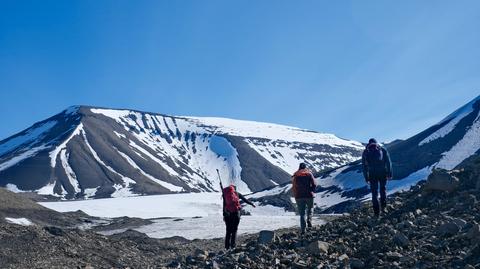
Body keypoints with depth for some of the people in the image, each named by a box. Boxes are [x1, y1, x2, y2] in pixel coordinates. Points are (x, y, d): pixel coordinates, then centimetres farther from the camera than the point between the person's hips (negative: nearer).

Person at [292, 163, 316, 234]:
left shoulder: (295, 175, 6)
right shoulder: (309, 174, 3)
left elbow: (293, 187, 3)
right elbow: (314, 185, -6)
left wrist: (295, 196, 11)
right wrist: (311, 191, 10)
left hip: (299, 196, 1)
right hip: (309, 196, -1)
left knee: (302, 214, 6)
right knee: (310, 209, 24)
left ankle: (303, 230, -1)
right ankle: (309, 220, -2)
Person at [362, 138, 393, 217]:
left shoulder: (365, 152, 10)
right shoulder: (383, 149, 9)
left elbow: (364, 166, 8)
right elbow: (388, 162, 4)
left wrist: (366, 178, 12)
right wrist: (389, 173, 7)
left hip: (372, 174, 0)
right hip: (383, 173, 0)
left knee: (374, 193, 9)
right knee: (383, 189, 21)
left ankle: (376, 212, 7)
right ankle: (383, 207, 13)